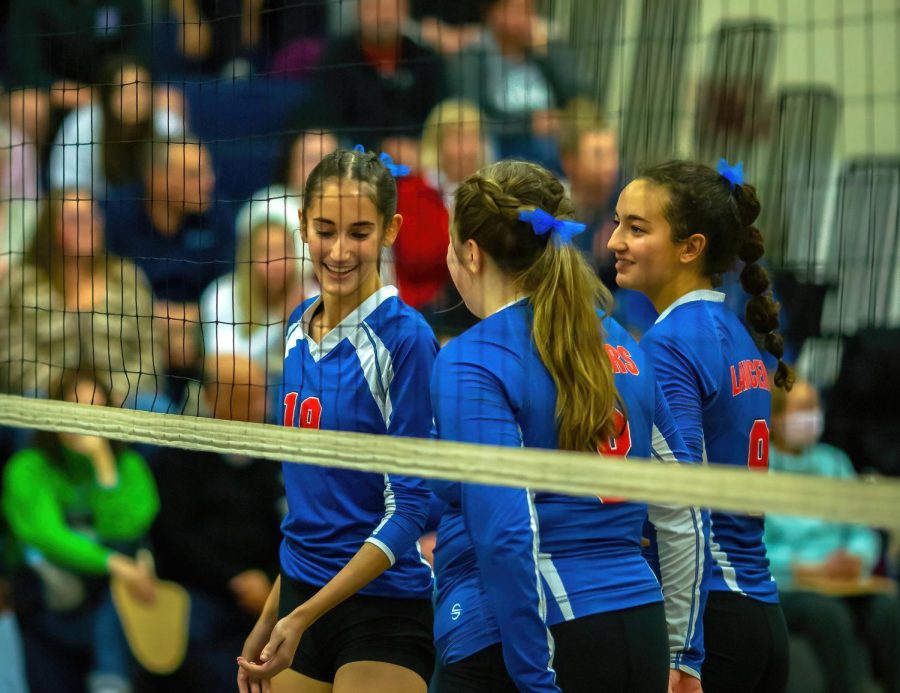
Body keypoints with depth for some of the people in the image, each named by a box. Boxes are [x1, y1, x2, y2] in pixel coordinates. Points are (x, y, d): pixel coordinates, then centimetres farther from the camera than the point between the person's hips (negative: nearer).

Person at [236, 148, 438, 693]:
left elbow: (410, 508, -15)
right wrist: (271, 617, 15)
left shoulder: (405, 339, -13)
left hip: (385, 608, -6)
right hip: (300, 596, 6)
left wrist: (304, 616, -19)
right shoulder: (299, 327, 8)